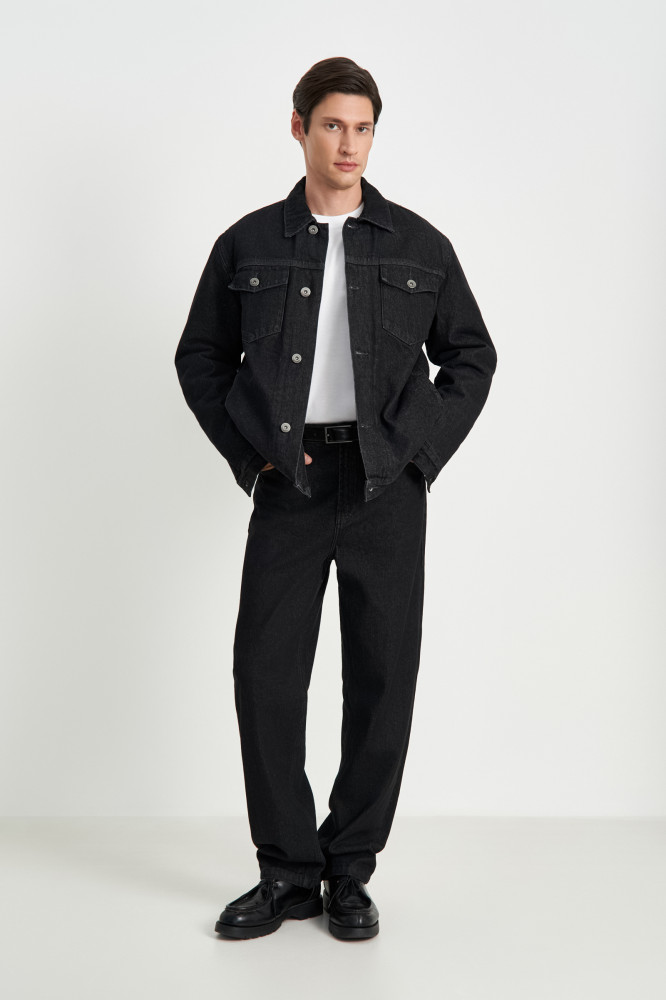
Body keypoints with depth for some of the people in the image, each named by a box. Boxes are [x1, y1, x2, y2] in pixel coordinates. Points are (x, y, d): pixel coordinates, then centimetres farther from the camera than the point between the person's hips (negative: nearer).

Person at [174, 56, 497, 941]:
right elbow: (201, 358, 11)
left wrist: (417, 448, -2)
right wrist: (249, 451, -1)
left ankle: (350, 871, 16)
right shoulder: (248, 245, 6)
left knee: (382, 677, 2)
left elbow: (472, 356, 9)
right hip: (288, 486, 0)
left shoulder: (418, 244, 5)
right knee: (266, 671, -2)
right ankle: (288, 871, 12)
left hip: (386, 485, 0)